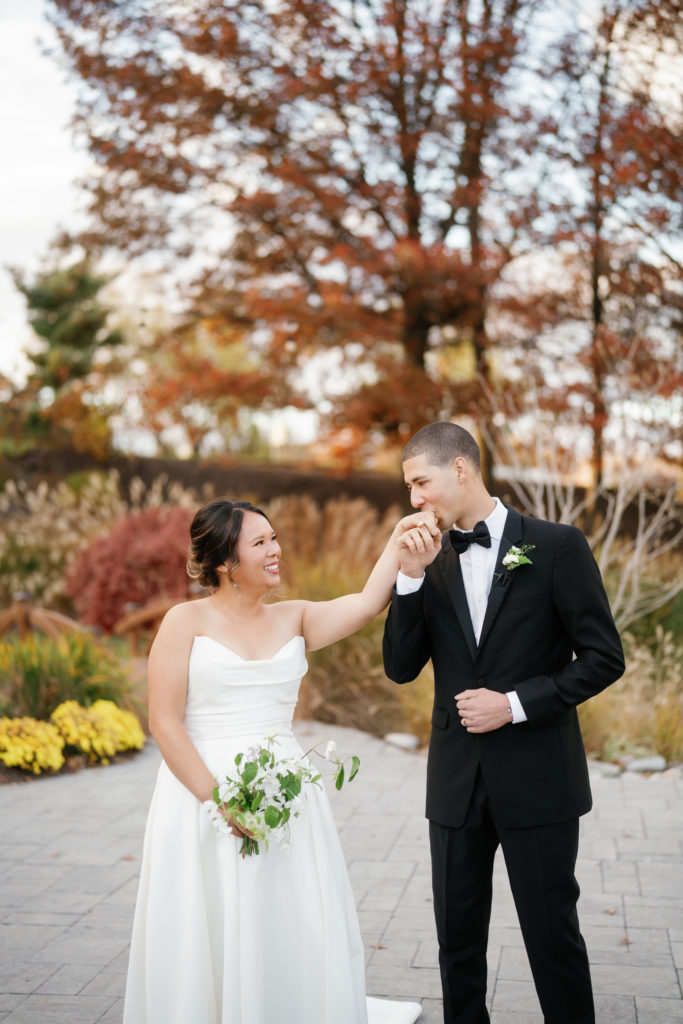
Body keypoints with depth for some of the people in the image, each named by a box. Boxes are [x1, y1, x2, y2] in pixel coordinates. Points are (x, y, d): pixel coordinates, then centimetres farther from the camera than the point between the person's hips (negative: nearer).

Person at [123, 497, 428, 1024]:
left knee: (295, 933, 6)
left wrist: (398, 540, -5)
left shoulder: (294, 619, 9)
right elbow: (165, 723, -8)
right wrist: (218, 798, -15)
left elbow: (368, 603, -4)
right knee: (213, 937, 2)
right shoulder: (186, 621, -3)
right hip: (200, 792, -3)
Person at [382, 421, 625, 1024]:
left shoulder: (557, 546, -7)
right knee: (458, 936, 13)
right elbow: (401, 668, 1)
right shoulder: (432, 562, 6)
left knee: (552, 933, 6)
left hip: (538, 779, -4)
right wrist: (411, 576, -10)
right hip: (458, 779, 4)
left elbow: (603, 657, -8)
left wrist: (517, 704, -16)